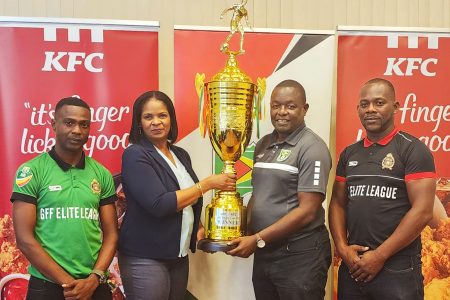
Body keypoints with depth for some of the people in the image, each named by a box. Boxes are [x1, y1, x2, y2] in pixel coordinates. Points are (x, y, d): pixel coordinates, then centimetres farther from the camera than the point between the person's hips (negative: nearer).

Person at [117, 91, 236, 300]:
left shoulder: (181, 155, 8)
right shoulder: (135, 155, -13)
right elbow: (159, 204, -23)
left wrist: (199, 227, 2)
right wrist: (209, 183, -18)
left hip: (179, 256, 6)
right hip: (145, 259, -6)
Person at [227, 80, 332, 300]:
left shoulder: (312, 148, -13)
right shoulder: (263, 145, 8)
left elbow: (308, 211, -17)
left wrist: (258, 239, -17)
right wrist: (245, 234, 0)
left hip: (300, 255, -6)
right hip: (263, 252, 6)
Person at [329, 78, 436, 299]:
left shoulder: (413, 150, -6)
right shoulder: (349, 154, 10)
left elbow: (422, 211, -13)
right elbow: (337, 203, 12)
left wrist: (380, 256, -14)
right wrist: (342, 248, -4)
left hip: (397, 270, -5)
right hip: (353, 267, 5)